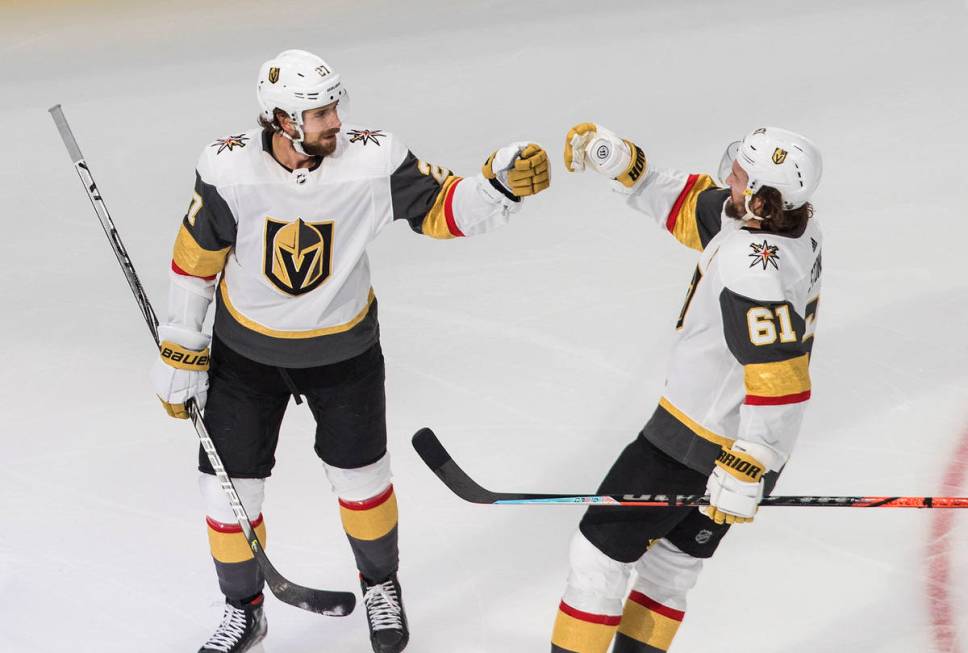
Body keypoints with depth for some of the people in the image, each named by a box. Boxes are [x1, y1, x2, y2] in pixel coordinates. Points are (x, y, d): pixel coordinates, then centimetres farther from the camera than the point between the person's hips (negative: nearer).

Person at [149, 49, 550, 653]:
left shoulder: (374, 161, -22)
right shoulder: (229, 169, -21)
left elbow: (442, 209, -14)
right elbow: (197, 256, -8)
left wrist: (501, 183, -34)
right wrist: (180, 349, -4)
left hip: (344, 347, 0)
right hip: (245, 349, 0)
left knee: (360, 477, 13)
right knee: (229, 486, 5)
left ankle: (381, 585, 42)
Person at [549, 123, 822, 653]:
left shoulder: (754, 271, -32)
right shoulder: (787, 221, -4)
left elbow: (779, 383, -32)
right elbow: (683, 206, 8)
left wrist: (744, 471, -30)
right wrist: (621, 162, -3)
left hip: (703, 443, -9)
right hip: (740, 437, 9)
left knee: (603, 545, 6)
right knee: (675, 558, 23)